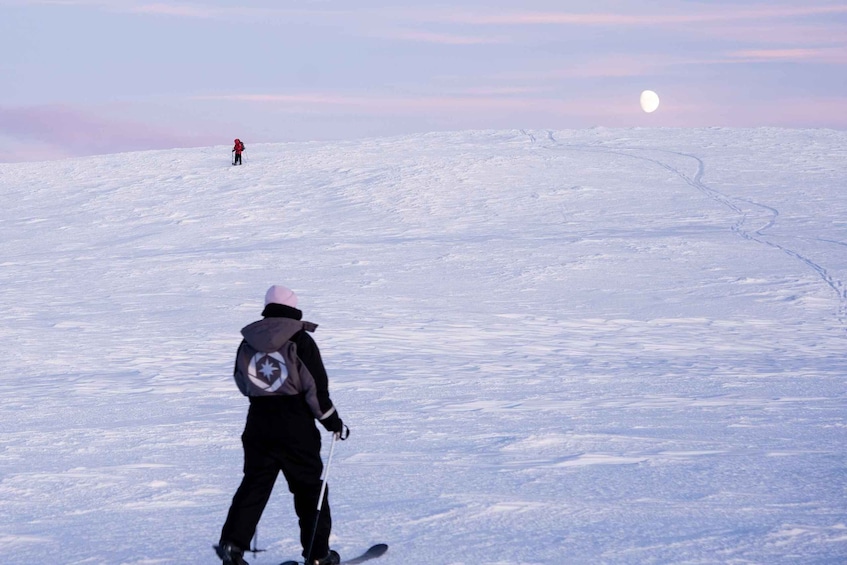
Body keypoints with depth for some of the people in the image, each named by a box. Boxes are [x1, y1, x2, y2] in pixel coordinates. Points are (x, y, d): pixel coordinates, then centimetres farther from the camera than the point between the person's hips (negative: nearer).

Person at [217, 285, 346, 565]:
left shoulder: (248, 343, 5)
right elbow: (317, 387, -10)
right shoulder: (300, 341, -9)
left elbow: (242, 384, 17)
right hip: (296, 428, -4)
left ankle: (232, 542, -2)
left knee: (254, 484, 11)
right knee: (309, 488, 7)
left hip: (258, 424, 4)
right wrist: (333, 422, 1)